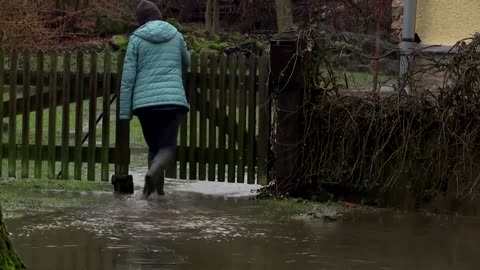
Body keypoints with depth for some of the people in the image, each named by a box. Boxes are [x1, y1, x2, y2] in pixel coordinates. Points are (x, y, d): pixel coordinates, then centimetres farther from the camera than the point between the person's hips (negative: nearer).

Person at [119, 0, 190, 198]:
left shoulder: (136, 39, 4)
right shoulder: (175, 35, 10)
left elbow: (128, 77, 0)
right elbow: (186, 63, 28)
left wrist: (124, 112, 2)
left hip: (145, 102, 0)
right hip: (173, 100, 0)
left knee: (153, 147, 14)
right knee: (167, 147, -3)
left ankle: (158, 190, 5)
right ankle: (153, 172, -33)